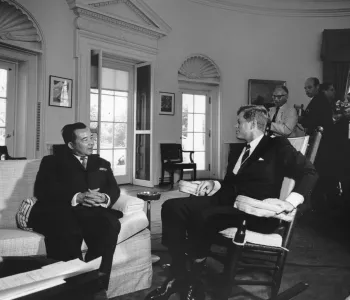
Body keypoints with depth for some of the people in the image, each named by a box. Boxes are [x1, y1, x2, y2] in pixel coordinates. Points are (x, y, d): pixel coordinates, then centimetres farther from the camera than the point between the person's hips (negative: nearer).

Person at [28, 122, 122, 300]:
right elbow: (42, 190, 0)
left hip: (91, 211, 3)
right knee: (68, 231, -37)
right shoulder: (52, 161, 18)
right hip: (58, 211, -2)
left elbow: (114, 189, 13)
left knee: (111, 225, -31)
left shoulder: (102, 163, 27)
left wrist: (105, 198, -13)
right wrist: (77, 197, -16)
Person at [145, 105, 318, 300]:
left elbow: (309, 172, -5)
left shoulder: (278, 146, 4)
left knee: (203, 216, -34)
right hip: (229, 203, 7)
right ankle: (179, 275, -10)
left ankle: (193, 281, -12)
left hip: (256, 213, -7)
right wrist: (214, 184, 5)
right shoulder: (237, 153, 24)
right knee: (172, 206, -14)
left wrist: (290, 203, -19)